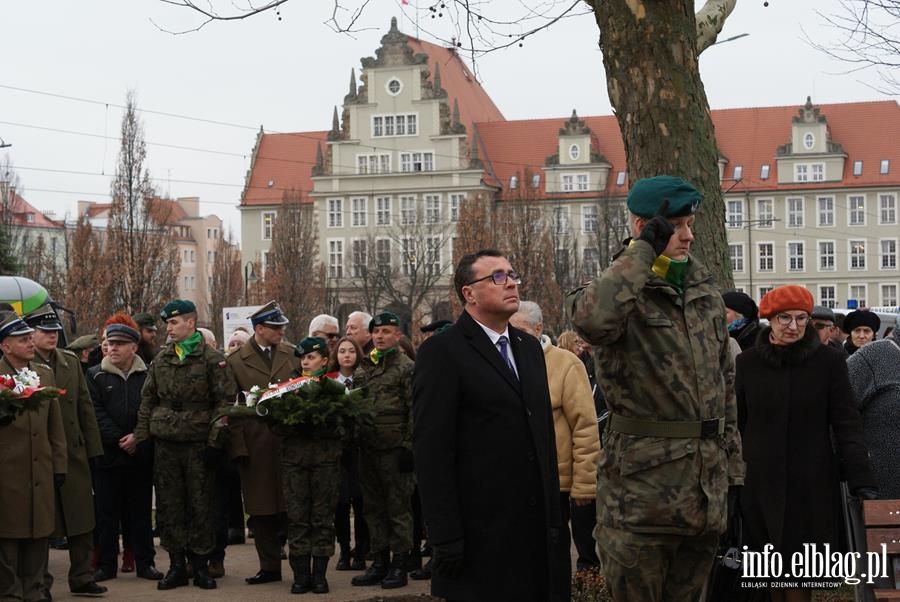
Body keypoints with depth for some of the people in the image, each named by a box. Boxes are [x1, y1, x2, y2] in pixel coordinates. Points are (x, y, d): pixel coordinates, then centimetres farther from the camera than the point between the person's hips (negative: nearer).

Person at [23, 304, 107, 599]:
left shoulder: (71, 361, 9)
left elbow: (85, 406, 11)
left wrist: (92, 448, 8)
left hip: (74, 453, 5)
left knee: (81, 520, 9)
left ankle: (82, 577, 20)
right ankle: (40, 582, 16)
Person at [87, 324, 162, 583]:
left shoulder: (147, 375, 4)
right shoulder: (95, 376, 4)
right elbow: (95, 413, -4)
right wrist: (117, 439, -13)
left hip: (141, 455, 0)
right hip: (107, 454, 0)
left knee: (140, 511, 7)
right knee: (107, 512, 5)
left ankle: (145, 562, 14)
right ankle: (106, 564, 12)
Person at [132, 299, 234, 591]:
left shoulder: (212, 358, -3)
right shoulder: (161, 359, 10)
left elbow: (225, 400, -6)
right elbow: (148, 400, 14)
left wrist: (215, 440, -11)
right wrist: (140, 434, 5)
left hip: (198, 443, -4)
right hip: (165, 442, 4)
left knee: (201, 503, 1)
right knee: (169, 504, 5)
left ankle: (201, 564, 11)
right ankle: (177, 564, 13)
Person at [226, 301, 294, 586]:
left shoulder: (293, 354, 7)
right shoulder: (236, 361, 2)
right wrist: (238, 447, -4)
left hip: (290, 439, 0)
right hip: (256, 443, 0)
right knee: (262, 509, 6)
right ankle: (269, 566, 15)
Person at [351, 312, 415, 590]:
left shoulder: (407, 367, -6)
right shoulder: (363, 368, 14)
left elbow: (415, 411, -11)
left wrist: (409, 447, -15)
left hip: (394, 449, -7)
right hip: (368, 449, 7)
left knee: (398, 508, -1)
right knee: (374, 508, 12)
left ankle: (399, 566, 5)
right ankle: (380, 562, 20)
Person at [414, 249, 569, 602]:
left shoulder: (529, 347, 16)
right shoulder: (441, 352, -7)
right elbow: (431, 451, -12)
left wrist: (555, 515, 14)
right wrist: (446, 539, -16)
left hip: (539, 527, 6)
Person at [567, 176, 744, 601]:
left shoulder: (705, 290, 12)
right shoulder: (624, 292, -9)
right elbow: (591, 319, -37)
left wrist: (733, 462, 15)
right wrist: (643, 249, -25)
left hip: (707, 482, 6)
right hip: (642, 482, -6)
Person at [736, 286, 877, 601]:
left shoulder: (829, 362, -2)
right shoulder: (748, 362, 3)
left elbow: (847, 426, -5)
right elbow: (736, 425, 8)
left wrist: (861, 481, -15)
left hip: (811, 485, -1)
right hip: (760, 484, 2)